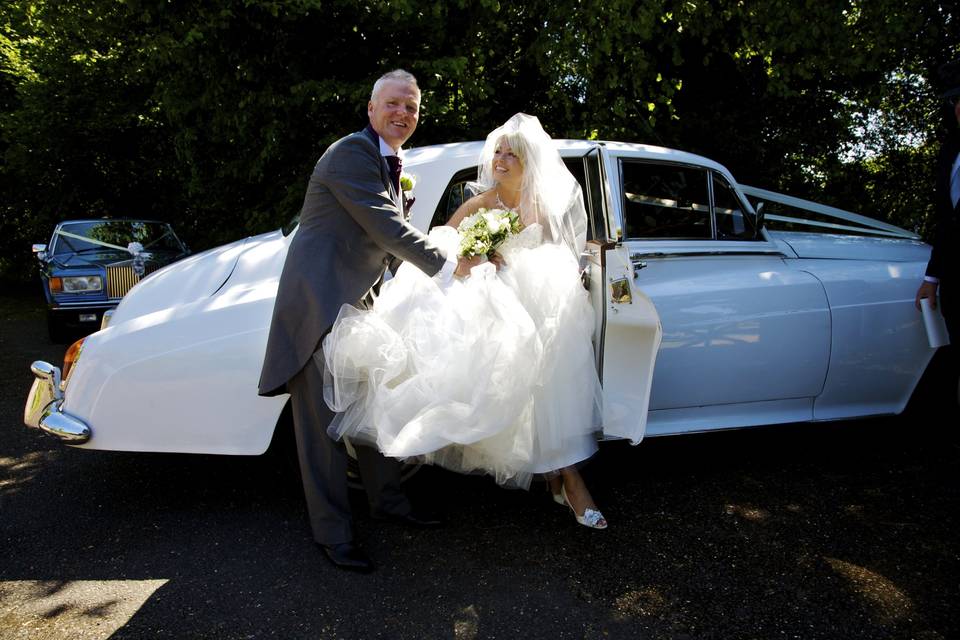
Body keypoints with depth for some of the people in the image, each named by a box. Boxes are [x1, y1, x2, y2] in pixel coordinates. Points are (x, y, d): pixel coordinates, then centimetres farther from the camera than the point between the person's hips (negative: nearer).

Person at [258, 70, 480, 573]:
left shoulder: (389, 162, 16)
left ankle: (386, 499, 33)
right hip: (319, 300, -10)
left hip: (356, 302, 10)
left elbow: (390, 237, 18)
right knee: (324, 419, -3)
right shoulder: (351, 153, -15)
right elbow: (386, 228, -22)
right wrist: (446, 266, -15)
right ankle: (333, 532, 9)